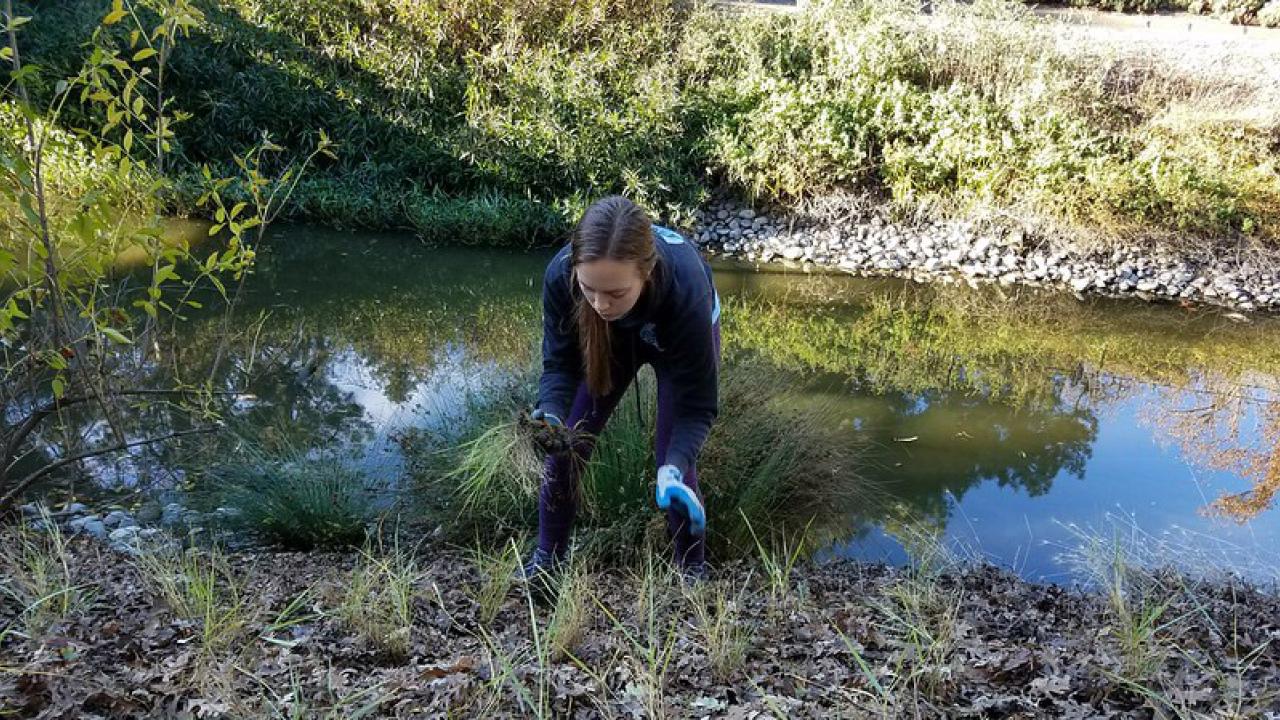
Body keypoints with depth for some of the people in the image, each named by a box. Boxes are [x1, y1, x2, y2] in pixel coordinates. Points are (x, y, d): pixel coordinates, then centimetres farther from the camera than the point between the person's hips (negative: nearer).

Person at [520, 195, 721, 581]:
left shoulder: (684, 289, -44)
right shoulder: (561, 275, -38)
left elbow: (697, 403, -34)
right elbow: (560, 363, -24)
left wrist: (675, 467, -50)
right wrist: (551, 414, -44)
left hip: (684, 337, -2)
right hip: (612, 336, 3)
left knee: (672, 459, -9)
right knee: (564, 443, -1)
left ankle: (693, 571, 16)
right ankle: (547, 558, 20)